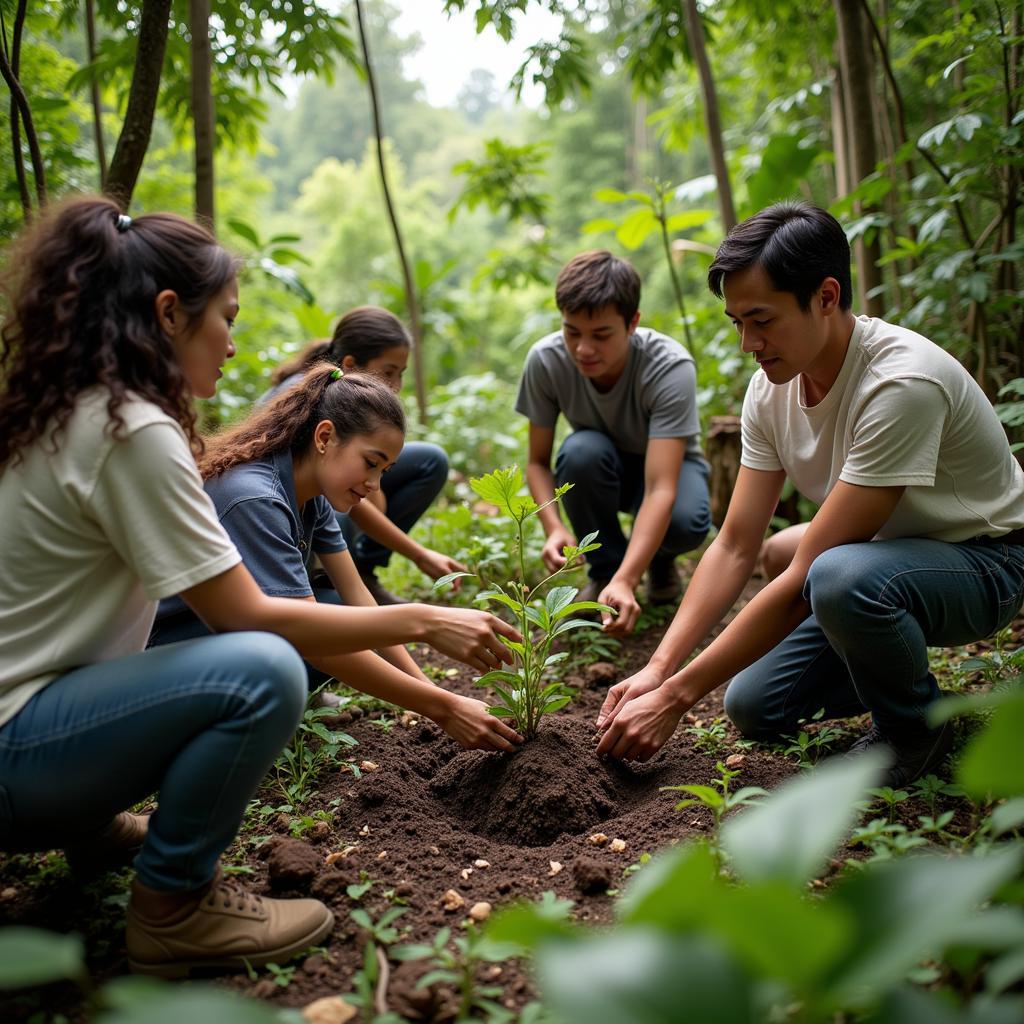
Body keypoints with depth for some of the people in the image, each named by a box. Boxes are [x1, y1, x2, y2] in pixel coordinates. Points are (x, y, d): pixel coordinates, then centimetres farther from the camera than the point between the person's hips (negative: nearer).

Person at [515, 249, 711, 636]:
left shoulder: (671, 367, -34)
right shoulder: (545, 360, -26)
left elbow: (660, 488, -41)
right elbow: (537, 461, -14)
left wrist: (626, 581, -53)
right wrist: (554, 527, -34)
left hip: (666, 463, -2)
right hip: (600, 472, 2)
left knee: (686, 524, -37)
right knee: (582, 451, -35)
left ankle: (659, 559, 3)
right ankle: (603, 569, -9)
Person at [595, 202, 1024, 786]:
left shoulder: (901, 383, -33)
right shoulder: (771, 388, -8)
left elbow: (804, 582, -33)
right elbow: (734, 548, -7)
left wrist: (676, 697, -30)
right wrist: (657, 669, -18)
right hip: (877, 556, 7)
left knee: (840, 577, -38)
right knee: (753, 706, -4)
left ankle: (915, 728, -7)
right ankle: (902, 669, 20)